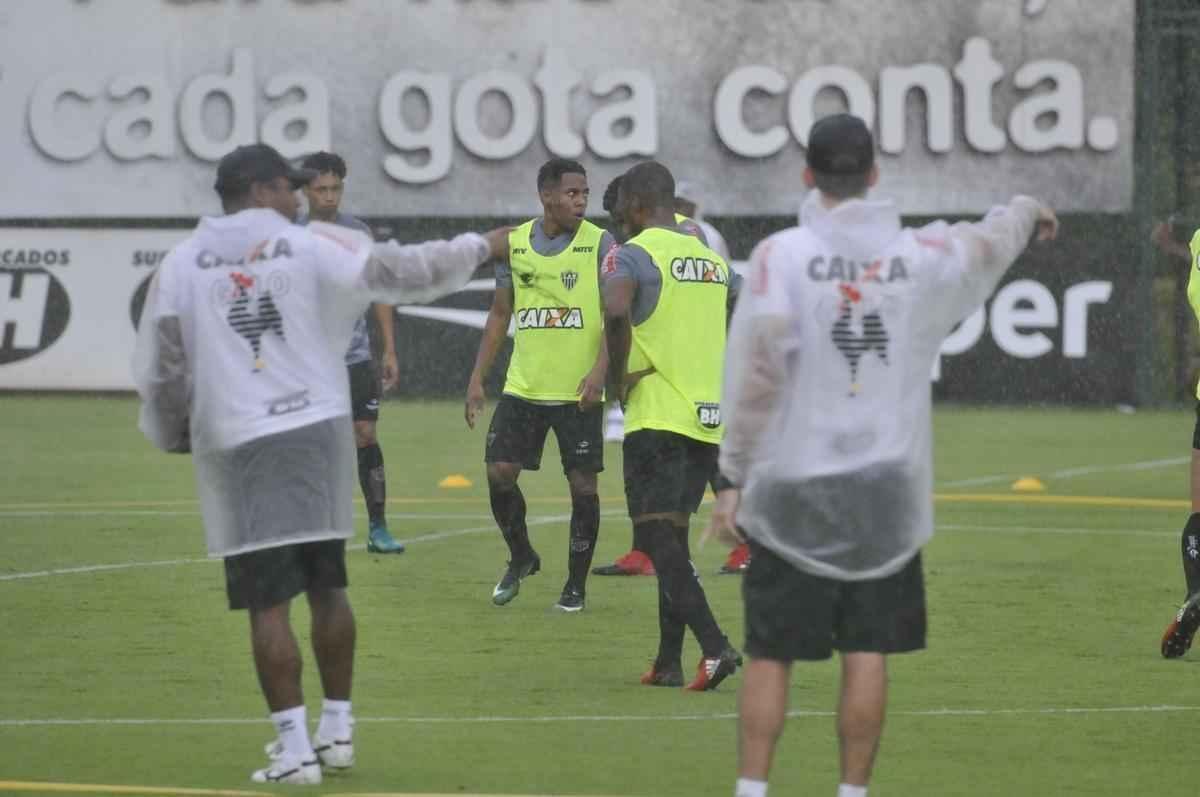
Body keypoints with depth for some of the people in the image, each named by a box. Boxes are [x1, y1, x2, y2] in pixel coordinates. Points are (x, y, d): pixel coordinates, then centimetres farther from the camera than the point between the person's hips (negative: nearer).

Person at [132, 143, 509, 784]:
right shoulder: (313, 246, 0)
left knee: (267, 601, -2)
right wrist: (480, 247, 17)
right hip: (317, 432, 2)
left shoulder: (181, 265, 2)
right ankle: (337, 729, 25)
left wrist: (174, 434, 22)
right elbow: (400, 271, 3)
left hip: (234, 446, -1)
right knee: (326, 585, 17)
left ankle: (295, 748, -6)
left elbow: (160, 370, 5)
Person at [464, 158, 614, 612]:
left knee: (583, 484, -2)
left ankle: (576, 584, 11)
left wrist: (600, 368, -21)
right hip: (523, 385, 3)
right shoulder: (513, 245, 6)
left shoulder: (600, 244, -5)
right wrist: (477, 379, 8)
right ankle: (521, 558, 21)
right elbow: (500, 314, 13)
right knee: (499, 472, -3)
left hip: (579, 391, -3)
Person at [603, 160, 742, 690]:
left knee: (657, 533, -7)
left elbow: (616, 311, -27)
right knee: (674, 534, 14)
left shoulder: (632, 255, -8)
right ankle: (669, 661, 13)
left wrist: (619, 377, -14)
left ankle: (714, 647, -21)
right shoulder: (711, 258, 16)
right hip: (709, 416, 7)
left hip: (656, 417, -7)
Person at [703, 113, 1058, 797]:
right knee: (867, 654, 7)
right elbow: (989, 243, 24)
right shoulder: (922, 256, 1)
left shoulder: (780, 256, -8)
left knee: (770, 656, 4)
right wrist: (1026, 210, 47)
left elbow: (756, 374, -12)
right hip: (885, 491, 2)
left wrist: (734, 478, -5)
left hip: (792, 491, -2)